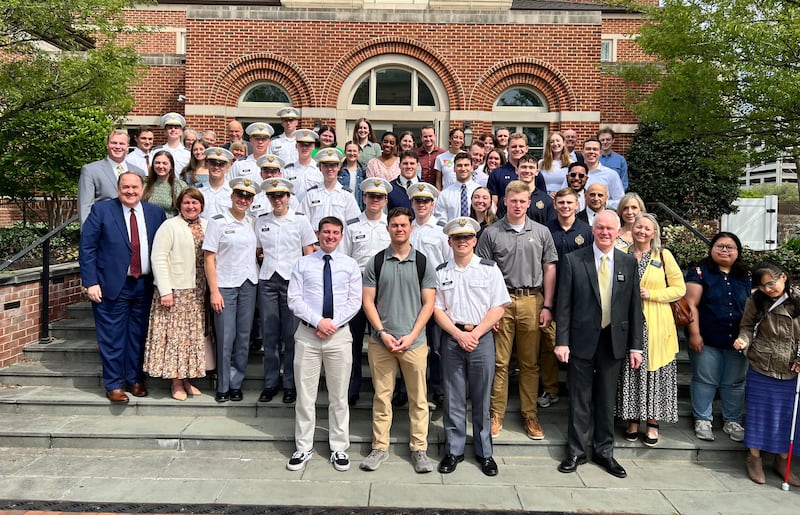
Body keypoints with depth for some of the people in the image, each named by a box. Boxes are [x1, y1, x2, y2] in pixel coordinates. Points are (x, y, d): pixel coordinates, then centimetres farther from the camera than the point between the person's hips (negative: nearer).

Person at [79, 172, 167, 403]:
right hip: (112, 285, -3)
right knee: (112, 338, 3)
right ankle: (114, 384, 17)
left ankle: (135, 380, 27)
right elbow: (87, 248, -4)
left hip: (145, 285, 3)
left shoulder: (156, 213, 5)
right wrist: (91, 282, -10)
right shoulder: (101, 210, -2)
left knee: (138, 336, 12)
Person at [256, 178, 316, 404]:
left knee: (291, 334, -1)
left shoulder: (300, 220, 3)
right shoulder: (261, 221, 12)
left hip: (292, 280, -3)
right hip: (267, 280, 3)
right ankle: (271, 382, 18)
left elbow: (309, 254, 4)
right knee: (269, 333, 5)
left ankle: (291, 384, 11)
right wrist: (262, 256, 2)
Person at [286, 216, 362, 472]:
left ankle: (339, 449, 21)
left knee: (339, 396, 8)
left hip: (339, 334, 0)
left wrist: (333, 322, -11)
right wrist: (318, 321, -13)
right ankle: (303, 449, 20)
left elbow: (354, 301, 2)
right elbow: (294, 299, -2)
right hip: (307, 334, 0)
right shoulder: (303, 264, 5)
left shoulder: (350, 265, 6)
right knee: (305, 395, 6)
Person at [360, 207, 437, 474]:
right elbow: (368, 301, 3)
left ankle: (419, 449, 18)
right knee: (382, 396, 8)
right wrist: (383, 333, -8)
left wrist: (411, 336, -9)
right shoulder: (376, 262, 4)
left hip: (414, 341, 0)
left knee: (418, 398, 5)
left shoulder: (423, 263, 3)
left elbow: (428, 304, 1)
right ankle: (380, 447, 20)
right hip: (381, 341, 1)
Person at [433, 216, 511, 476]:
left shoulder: (490, 269, 0)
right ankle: (454, 450, 20)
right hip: (452, 338, 1)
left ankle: (484, 452, 21)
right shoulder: (441, 272, 4)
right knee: (453, 398, 7)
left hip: (482, 338, -1)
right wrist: (459, 335, -9)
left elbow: (498, 308, -2)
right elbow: (437, 309, 3)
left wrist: (475, 334, -11)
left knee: (481, 399, 8)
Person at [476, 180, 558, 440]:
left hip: (532, 301, 2)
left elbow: (549, 269, 8)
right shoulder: (491, 233, 2)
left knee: (530, 362, 9)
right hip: (501, 301, -1)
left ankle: (530, 414, 21)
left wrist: (547, 306, 2)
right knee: (499, 362, 3)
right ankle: (496, 414, 14)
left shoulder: (541, 232, 7)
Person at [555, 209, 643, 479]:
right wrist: (561, 341, -9)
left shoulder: (629, 262, 4)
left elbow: (634, 306, 5)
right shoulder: (573, 260, -4)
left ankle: (604, 452, 29)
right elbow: (564, 304, -4)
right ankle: (576, 452, 22)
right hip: (582, 340, -2)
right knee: (580, 399, 7)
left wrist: (635, 345, 2)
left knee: (606, 399, 14)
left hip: (614, 341, 2)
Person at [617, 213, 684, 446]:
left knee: (655, 372, 5)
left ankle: (652, 422, 18)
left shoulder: (663, 255, 1)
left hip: (656, 325, -1)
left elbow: (679, 288, -1)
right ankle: (633, 419, 20)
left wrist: (650, 294, -11)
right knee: (630, 371, 6)